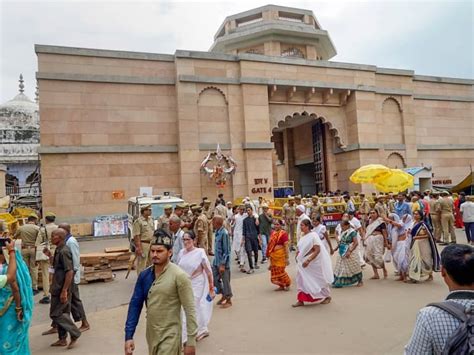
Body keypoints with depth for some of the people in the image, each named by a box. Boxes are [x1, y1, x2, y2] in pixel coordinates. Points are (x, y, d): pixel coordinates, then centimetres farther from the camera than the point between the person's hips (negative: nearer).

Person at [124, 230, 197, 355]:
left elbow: (190, 310, -17)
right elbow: (135, 305, 2)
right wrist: (129, 336, -2)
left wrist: (191, 341, -15)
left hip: (169, 336, -6)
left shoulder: (179, 276, -20)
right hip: (151, 334, 6)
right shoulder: (144, 275, -3)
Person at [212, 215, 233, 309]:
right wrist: (215, 261, 17)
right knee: (214, 278, 15)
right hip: (216, 261, 8)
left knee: (225, 281, 5)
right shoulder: (217, 232, 4)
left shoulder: (224, 233, -21)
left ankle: (228, 300, 22)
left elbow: (226, 251, -20)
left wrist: (223, 264, -20)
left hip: (223, 262, -8)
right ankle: (223, 295, 34)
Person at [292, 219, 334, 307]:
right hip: (304, 262, 7)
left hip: (313, 262, -7)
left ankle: (327, 296, 31)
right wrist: (298, 256, 7)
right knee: (301, 280, 4)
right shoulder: (303, 236, 5)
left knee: (319, 280, 9)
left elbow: (317, 250, -24)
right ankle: (301, 300, 10)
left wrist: (308, 260, -30)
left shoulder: (313, 236, -19)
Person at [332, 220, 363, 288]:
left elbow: (356, 243, -21)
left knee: (354, 267, 6)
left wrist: (350, 251, -27)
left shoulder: (352, 232, -16)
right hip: (342, 252, 7)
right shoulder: (342, 232, 6)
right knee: (340, 267, 9)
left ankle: (360, 281, 23)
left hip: (350, 252, -7)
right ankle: (339, 282, 16)